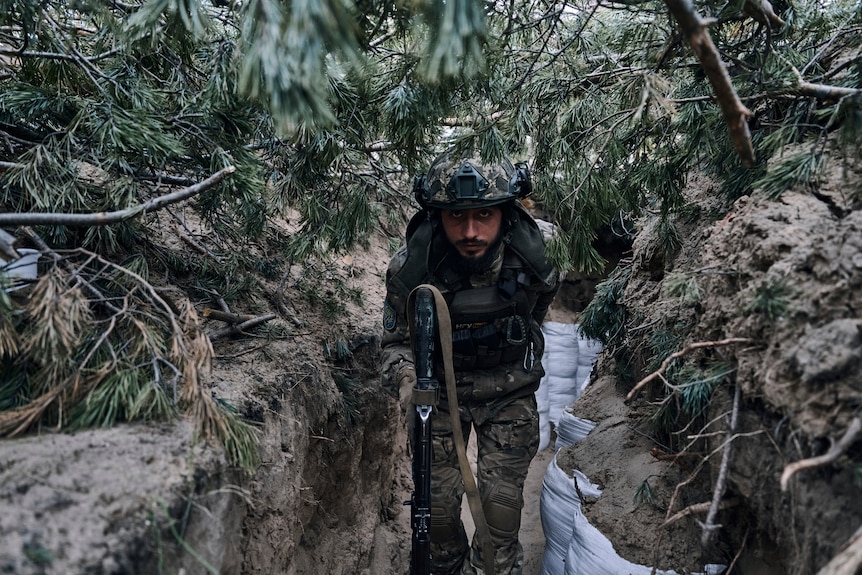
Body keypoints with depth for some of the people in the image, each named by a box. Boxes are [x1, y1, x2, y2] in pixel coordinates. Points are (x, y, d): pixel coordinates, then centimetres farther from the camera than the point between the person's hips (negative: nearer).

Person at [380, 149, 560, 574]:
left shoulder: (533, 257, -22)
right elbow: (397, 339, -9)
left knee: (500, 500, -5)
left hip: (508, 391, 0)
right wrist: (407, 378, -31)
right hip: (439, 390, 1)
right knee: (438, 500, 4)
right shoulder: (410, 267, -25)